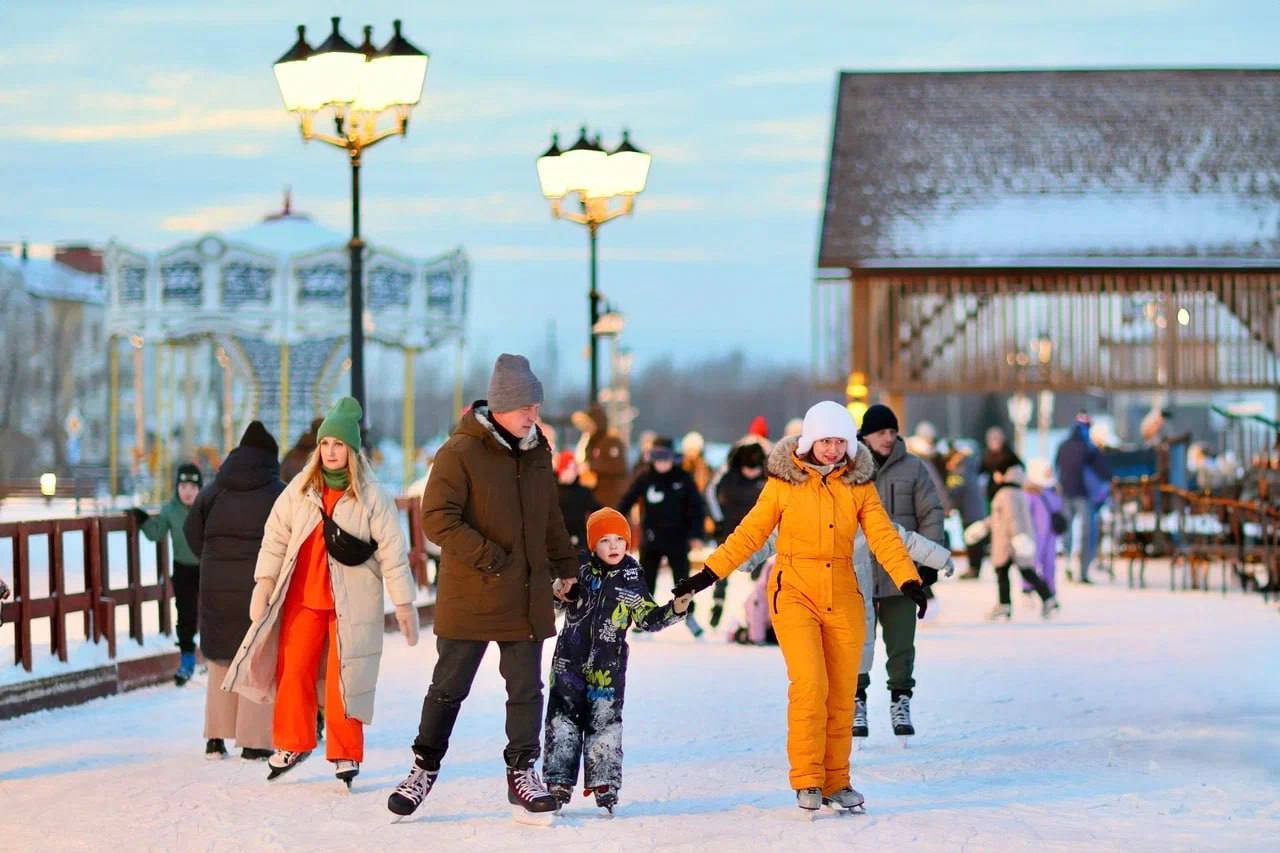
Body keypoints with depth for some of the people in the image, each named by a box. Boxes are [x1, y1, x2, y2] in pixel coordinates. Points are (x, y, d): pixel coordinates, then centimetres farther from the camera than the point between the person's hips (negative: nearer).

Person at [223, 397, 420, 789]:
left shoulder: (372, 497, -5)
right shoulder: (300, 490, 4)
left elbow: (393, 552, -4)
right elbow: (275, 537, 8)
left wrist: (404, 603, -5)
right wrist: (264, 584, 1)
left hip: (352, 601, -3)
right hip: (303, 597, 3)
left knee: (345, 677, -1)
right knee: (293, 670, 3)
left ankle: (345, 755, 9)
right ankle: (291, 744, 19)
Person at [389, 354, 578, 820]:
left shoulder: (536, 452, 10)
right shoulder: (460, 452, -12)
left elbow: (551, 518, 22)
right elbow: (437, 518, -17)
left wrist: (566, 567, 24)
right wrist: (487, 556, -20)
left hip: (527, 597, 5)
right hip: (470, 598, -5)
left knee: (526, 688, 8)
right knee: (448, 688, 5)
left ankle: (522, 772, 19)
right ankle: (424, 767, 18)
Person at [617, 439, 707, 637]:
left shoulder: (683, 479, -3)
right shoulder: (644, 480, -1)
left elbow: (696, 508, -1)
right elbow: (626, 502, -1)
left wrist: (696, 535, -6)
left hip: (677, 538, -1)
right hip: (651, 539, 1)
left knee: (682, 578, 4)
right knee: (646, 579, 3)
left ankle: (688, 615, 18)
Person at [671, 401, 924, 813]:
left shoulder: (859, 484, 4)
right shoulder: (784, 481, -2)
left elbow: (883, 536, -3)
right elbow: (750, 533, 1)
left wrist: (909, 581, -17)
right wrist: (707, 575, -5)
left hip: (843, 597, 3)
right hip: (795, 594, -3)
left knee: (842, 693, 5)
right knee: (810, 685, -16)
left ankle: (836, 782, 16)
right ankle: (807, 782, -8)